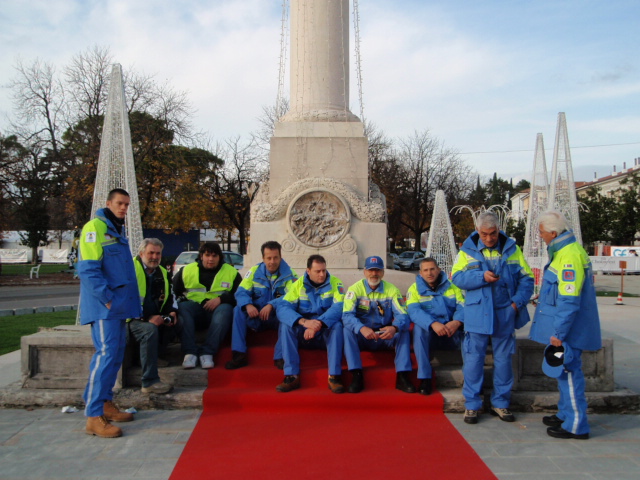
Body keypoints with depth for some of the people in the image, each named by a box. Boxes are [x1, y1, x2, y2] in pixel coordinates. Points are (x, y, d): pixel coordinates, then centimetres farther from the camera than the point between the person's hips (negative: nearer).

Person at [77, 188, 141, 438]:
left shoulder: (118, 230, 20)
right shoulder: (95, 227, -9)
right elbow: (88, 269, -18)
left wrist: (128, 301, 16)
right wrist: (107, 299, -19)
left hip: (118, 306, 9)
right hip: (103, 307, -9)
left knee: (116, 354, 13)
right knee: (106, 354, -12)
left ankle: (105, 403, 25)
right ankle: (94, 416, -9)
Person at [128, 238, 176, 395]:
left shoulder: (162, 273, 17)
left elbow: (168, 298, 24)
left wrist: (171, 312, 1)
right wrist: (147, 318, -24)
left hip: (156, 318, 8)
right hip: (133, 319, -8)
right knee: (150, 330, -36)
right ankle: (150, 382, -34)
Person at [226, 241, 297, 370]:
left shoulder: (288, 274, -3)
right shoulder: (254, 271, 3)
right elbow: (241, 292, -5)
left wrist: (271, 305, -33)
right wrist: (248, 305, -28)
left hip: (278, 317, -2)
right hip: (257, 316, 2)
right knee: (238, 310, -23)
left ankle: (280, 357, -26)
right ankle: (239, 355, -22)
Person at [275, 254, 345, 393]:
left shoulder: (335, 283, -5)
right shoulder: (299, 284, -2)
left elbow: (339, 307, -21)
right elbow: (282, 307, -16)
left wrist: (319, 324, -37)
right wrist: (304, 321, -34)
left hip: (326, 332, -1)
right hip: (302, 334, 1)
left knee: (337, 325, -31)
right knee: (285, 325, -25)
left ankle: (334, 376, -30)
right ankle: (291, 376, -26)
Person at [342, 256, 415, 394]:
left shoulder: (392, 290, -1)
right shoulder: (355, 289, -6)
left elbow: (402, 315, -11)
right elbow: (347, 315, -19)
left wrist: (394, 328, -36)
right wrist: (362, 328, -40)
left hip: (385, 337, 1)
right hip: (361, 337, -1)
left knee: (404, 331, -24)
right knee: (347, 330, -29)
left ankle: (402, 376, -22)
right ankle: (357, 376, -29)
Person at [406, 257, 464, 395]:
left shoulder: (452, 286, 11)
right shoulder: (415, 288, 6)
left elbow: (462, 306, -4)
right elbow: (414, 311, -14)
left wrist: (456, 322, -28)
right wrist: (433, 324, -34)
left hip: (452, 334, 1)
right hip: (428, 334, -1)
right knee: (419, 328, -34)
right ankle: (425, 378, -32)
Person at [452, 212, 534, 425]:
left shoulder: (512, 249, 5)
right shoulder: (468, 250, 1)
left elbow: (526, 278, 6)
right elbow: (457, 277, -7)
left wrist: (518, 301, -8)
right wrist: (482, 277, -21)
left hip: (505, 315, 2)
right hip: (477, 315, -2)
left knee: (503, 359, 10)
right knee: (473, 359, 0)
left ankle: (500, 403, 24)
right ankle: (471, 404, 11)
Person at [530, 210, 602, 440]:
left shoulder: (569, 256, -22)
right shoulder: (564, 251, 11)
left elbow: (569, 300, -24)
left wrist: (559, 333, -22)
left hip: (568, 329, -10)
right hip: (565, 326, 10)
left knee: (569, 372, -2)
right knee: (565, 371, 19)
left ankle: (576, 426, 8)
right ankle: (566, 415, 32)